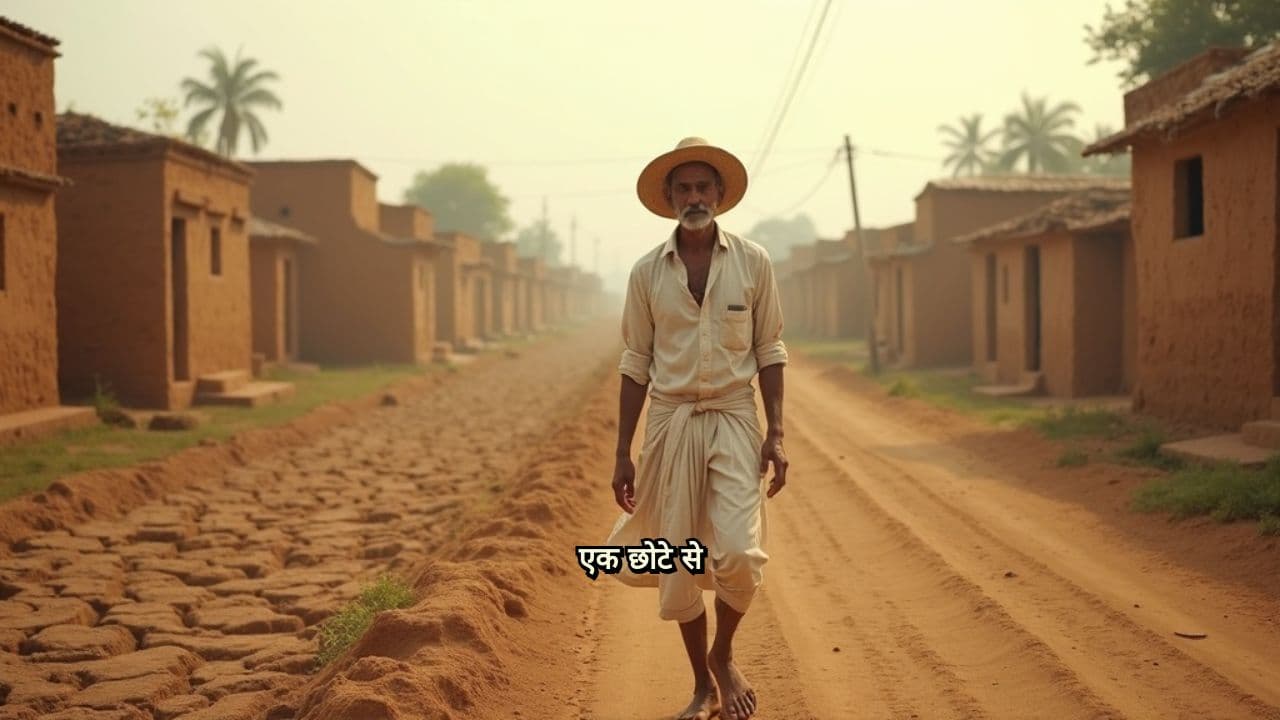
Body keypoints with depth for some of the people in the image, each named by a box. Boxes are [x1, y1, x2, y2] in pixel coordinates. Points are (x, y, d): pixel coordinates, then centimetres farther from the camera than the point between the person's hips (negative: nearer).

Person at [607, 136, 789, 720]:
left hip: (733, 420, -1)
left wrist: (776, 436, -3)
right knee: (679, 564, 4)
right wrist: (622, 453, 3)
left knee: (738, 552, -17)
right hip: (670, 423, 1)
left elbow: (769, 352, 4)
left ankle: (724, 656, 13)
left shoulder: (753, 262, 0)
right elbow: (636, 364, 6)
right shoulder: (647, 271, 2)